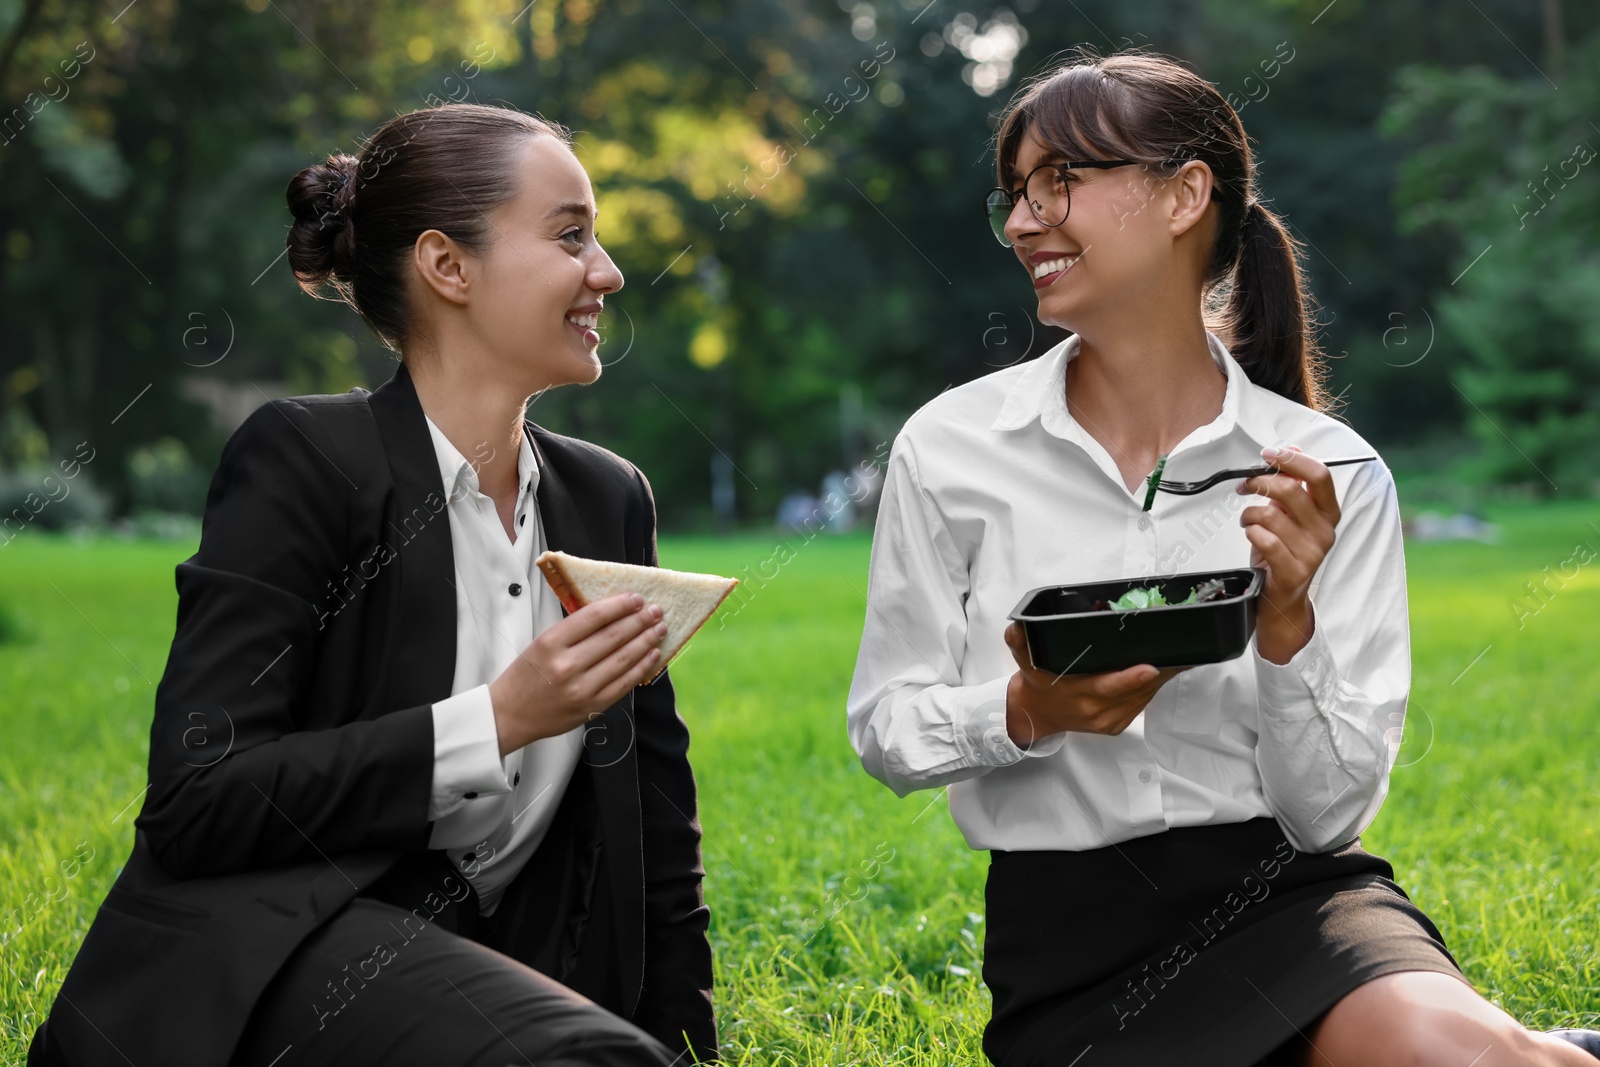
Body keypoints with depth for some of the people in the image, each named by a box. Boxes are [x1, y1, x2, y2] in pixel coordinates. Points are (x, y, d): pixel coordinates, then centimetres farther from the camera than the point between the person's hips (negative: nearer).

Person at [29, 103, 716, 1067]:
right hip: (271, 956, -5)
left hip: (478, 972, 5)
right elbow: (193, 806, -14)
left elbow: (658, 828, 15)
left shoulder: (610, 497, 12)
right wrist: (497, 720, -16)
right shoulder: (302, 458, -6)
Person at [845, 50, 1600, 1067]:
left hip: (1284, 883, 0)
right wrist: (1026, 713, -15)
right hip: (1068, 931, 0)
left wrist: (1287, 625, -19)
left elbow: (1329, 809, -2)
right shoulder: (949, 449, -1)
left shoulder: (1328, 474, -3)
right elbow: (884, 728, 3)